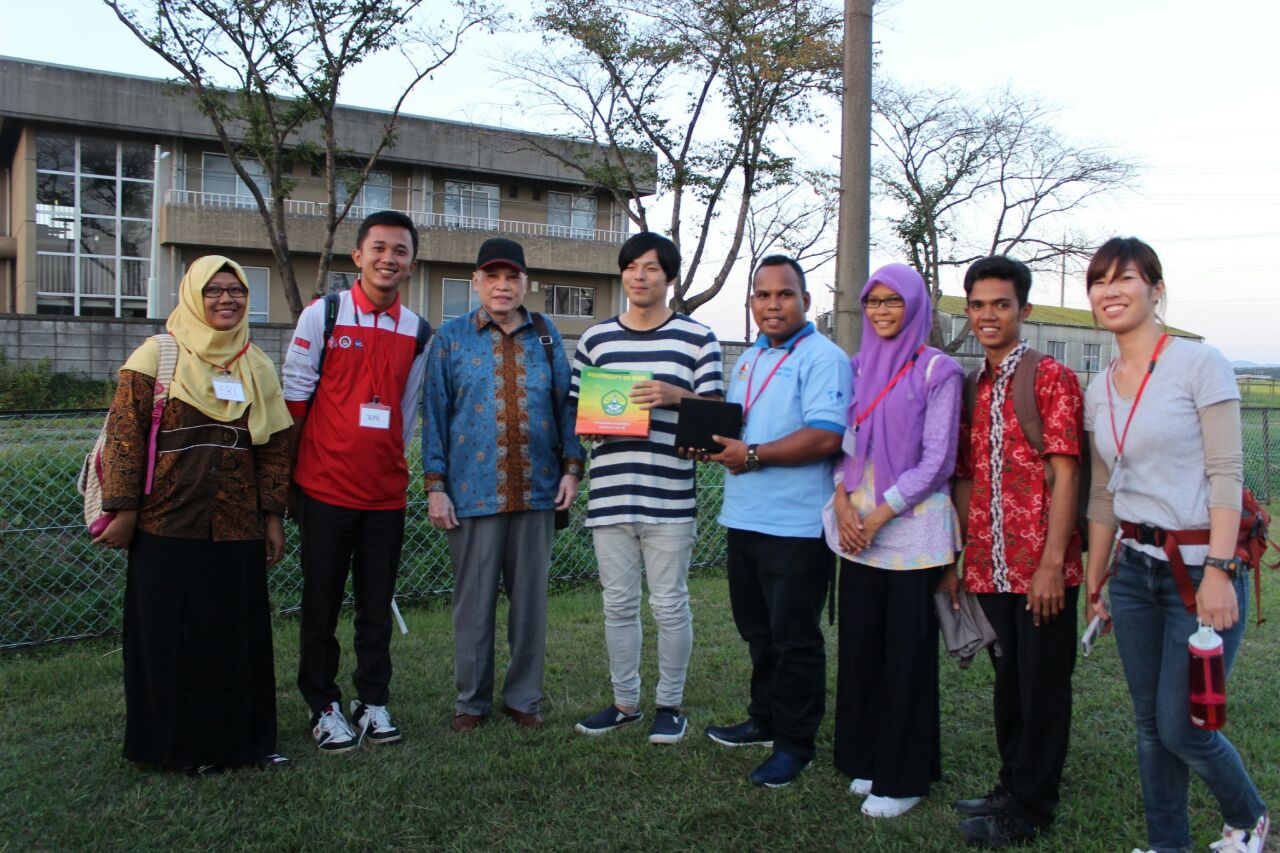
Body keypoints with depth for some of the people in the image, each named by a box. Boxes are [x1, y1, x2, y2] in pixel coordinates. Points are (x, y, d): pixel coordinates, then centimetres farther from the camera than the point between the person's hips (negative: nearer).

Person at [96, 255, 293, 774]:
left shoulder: (257, 367, 10)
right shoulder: (156, 357, -2)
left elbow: (274, 448, 10)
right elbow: (125, 436, -6)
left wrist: (273, 516, 7)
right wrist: (123, 510, -10)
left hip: (239, 529, 4)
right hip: (168, 526, -4)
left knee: (241, 633, 9)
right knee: (172, 637, 5)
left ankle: (244, 736, 22)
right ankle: (179, 742, 19)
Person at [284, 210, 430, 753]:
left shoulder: (419, 332, 7)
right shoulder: (322, 316, -3)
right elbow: (294, 396, 1)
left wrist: (392, 463, 13)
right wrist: (288, 472, 4)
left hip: (387, 491, 3)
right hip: (325, 486, -2)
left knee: (378, 604, 10)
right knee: (321, 602, 7)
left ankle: (374, 702, 24)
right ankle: (324, 707, 21)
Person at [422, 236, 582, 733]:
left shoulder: (546, 335, 10)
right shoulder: (452, 336, 4)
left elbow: (566, 404, 9)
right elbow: (435, 412, 1)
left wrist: (571, 467, -1)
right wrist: (436, 485, -5)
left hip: (537, 489, 2)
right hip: (474, 491, -2)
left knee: (531, 598, 9)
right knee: (474, 599, 6)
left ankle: (524, 696, 23)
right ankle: (472, 699, 22)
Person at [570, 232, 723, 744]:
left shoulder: (697, 338, 2)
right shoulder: (595, 339, 12)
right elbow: (575, 408, 17)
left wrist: (678, 396, -17)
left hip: (669, 498, -3)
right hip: (610, 495, 3)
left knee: (669, 606, 5)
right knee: (617, 605, 12)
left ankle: (670, 704, 22)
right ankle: (624, 701, 27)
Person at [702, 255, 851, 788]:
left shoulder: (822, 358, -11)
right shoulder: (749, 360, 17)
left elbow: (824, 437, -23)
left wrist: (752, 455, -21)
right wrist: (717, 444, 2)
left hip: (796, 527, -8)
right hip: (745, 519, 9)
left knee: (794, 639, 3)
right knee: (757, 631, 20)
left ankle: (795, 743, 17)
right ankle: (765, 720, 36)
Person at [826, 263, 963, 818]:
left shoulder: (937, 370, -4)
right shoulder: (859, 367, 12)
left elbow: (937, 461, -9)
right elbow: (842, 441, 12)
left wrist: (879, 515, -12)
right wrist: (842, 501, -5)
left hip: (912, 532, -5)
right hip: (857, 531, 5)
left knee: (907, 655, 3)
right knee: (860, 648, 10)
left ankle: (903, 777, 17)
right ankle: (867, 760, 26)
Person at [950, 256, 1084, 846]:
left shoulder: (1053, 379, -7)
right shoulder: (970, 389, 12)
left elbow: (1064, 474, -12)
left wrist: (1052, 563, -17)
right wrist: (956, 557, 9)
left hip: (1042, 566, -6)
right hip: (990, 568, 6)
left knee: (1043, 685, 6)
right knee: (1008, 679, 18)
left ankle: (1030, 808, 18)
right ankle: (1013, 786, 33)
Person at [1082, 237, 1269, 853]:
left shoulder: (1200, 364, -7)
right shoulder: (1098, 392, 10)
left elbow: (1226, 472, -12)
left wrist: (1219, 571, -19)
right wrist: (1094, 584, 15)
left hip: (1200, 568, -5)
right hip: (1135, 570, 6)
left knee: (1181, 726, -1)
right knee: (1150, 725, 11)